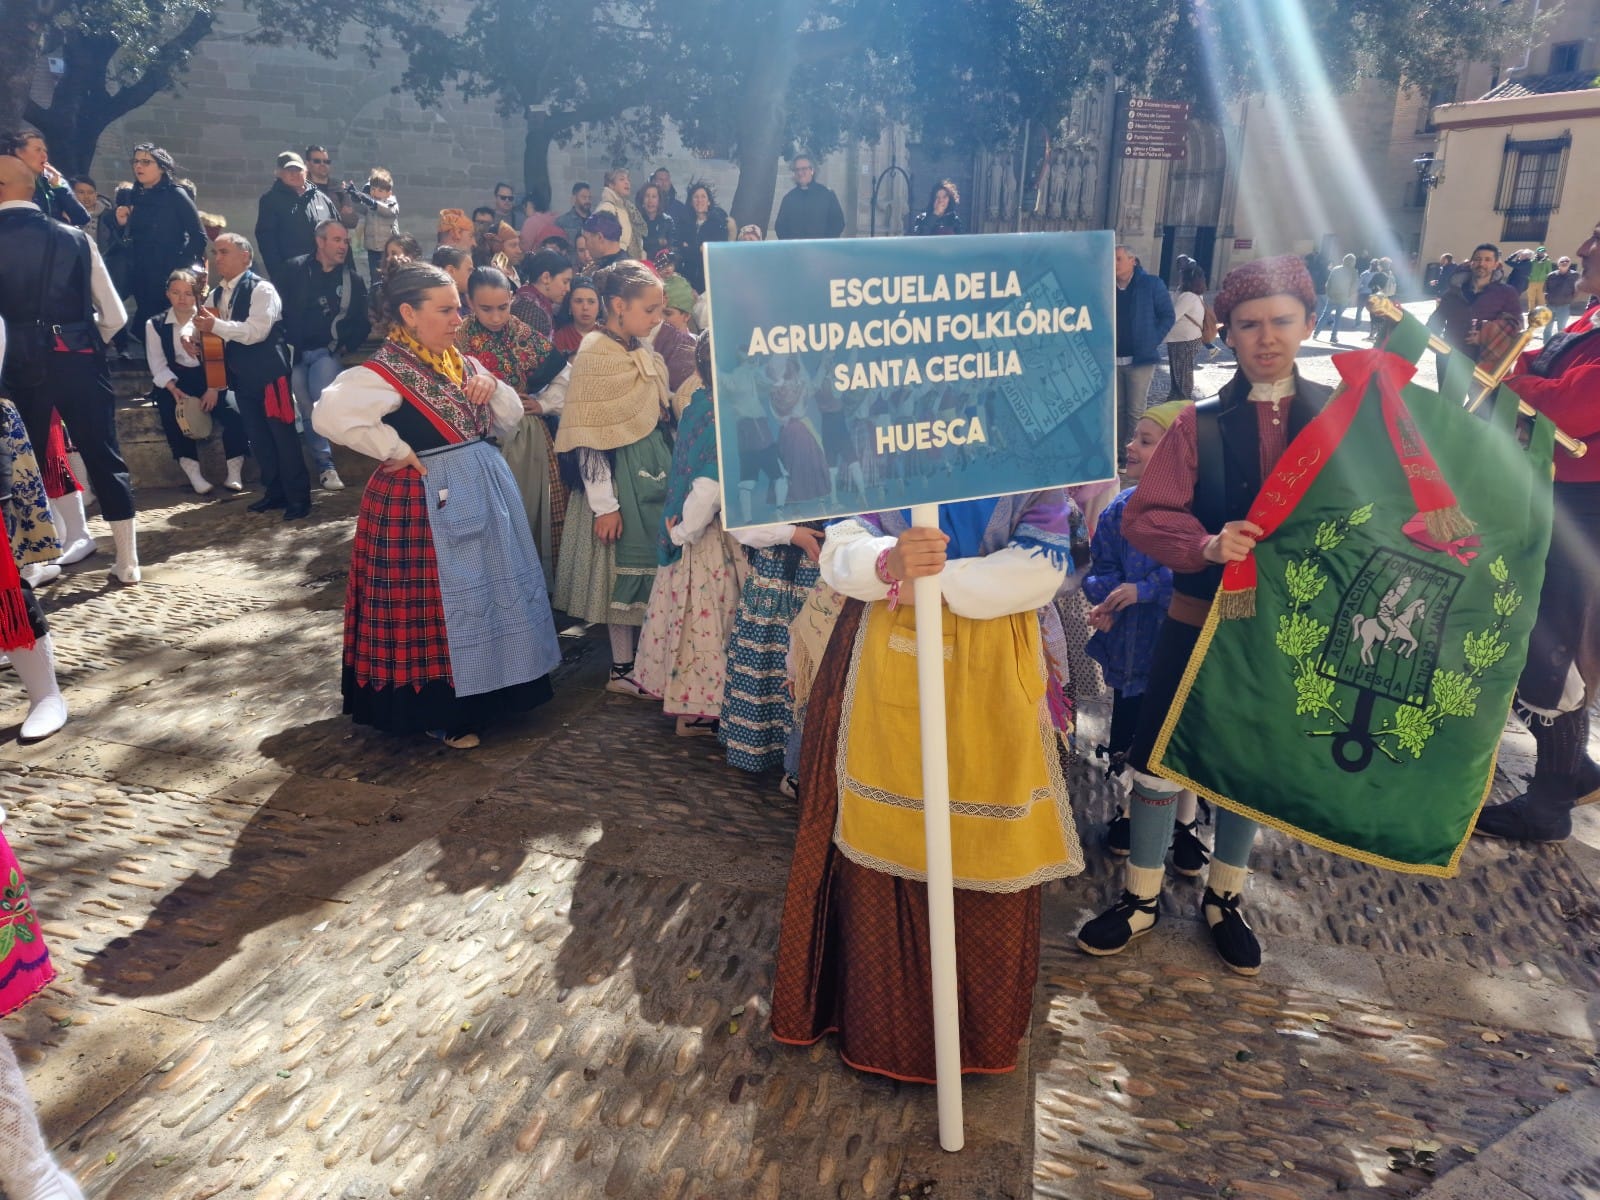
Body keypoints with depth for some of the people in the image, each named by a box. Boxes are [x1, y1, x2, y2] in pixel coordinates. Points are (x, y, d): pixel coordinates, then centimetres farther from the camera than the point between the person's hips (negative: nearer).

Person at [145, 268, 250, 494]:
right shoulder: (155, 324, 9)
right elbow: (158, 365, 2)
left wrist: (213, 387, -20)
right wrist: (174, 389, -17)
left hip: (210, 378, -1)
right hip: (175, 382, 1)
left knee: (233, 413, -29)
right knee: (172, 410, -31)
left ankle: (235, 471, -14)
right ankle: (191, 469, -19)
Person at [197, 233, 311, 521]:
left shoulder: (261, 289, -11)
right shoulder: (217, 294, 13)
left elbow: (256, 331, -22)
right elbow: (210, 329, 18)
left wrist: (216, 325, -22)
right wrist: (200, 328, -4)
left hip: (269, 373, -8)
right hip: (242, 377, 8)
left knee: (283, 435, -5)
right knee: (258, 438, 11)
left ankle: (299, 497, 1)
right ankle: (274, 492, 21)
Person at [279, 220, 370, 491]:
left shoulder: (352, 279, 8)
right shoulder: (296, 269, 3)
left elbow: (362, 322, 11)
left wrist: (346, 346, 0)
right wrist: (286, 345, -4)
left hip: (327, 351, 0)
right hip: (296, 351, 0)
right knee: (305, 409, -8)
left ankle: (322, 465, -7)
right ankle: (325, 465, -1)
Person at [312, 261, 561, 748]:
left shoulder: (461, 362, 9)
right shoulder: (386, 371, -16)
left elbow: (508, 422, 13)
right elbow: (329, 414, -31)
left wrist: (493, 388, -7)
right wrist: (394, 450, -21)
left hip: (485, 489, 8)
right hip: (427, 501, -8)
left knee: (489, 590, 16)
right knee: (437, 601, 1)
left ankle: (486, 689, 33)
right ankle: (440, 713, 16)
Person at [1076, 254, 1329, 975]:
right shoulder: (1200, 424, -5)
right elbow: (1142, 516, -10)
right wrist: (1207, 544, -28)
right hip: (1200, 621, -1)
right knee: (1159, 762, 5)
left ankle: (1224, 898, 37)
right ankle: (1142, 897, 26)